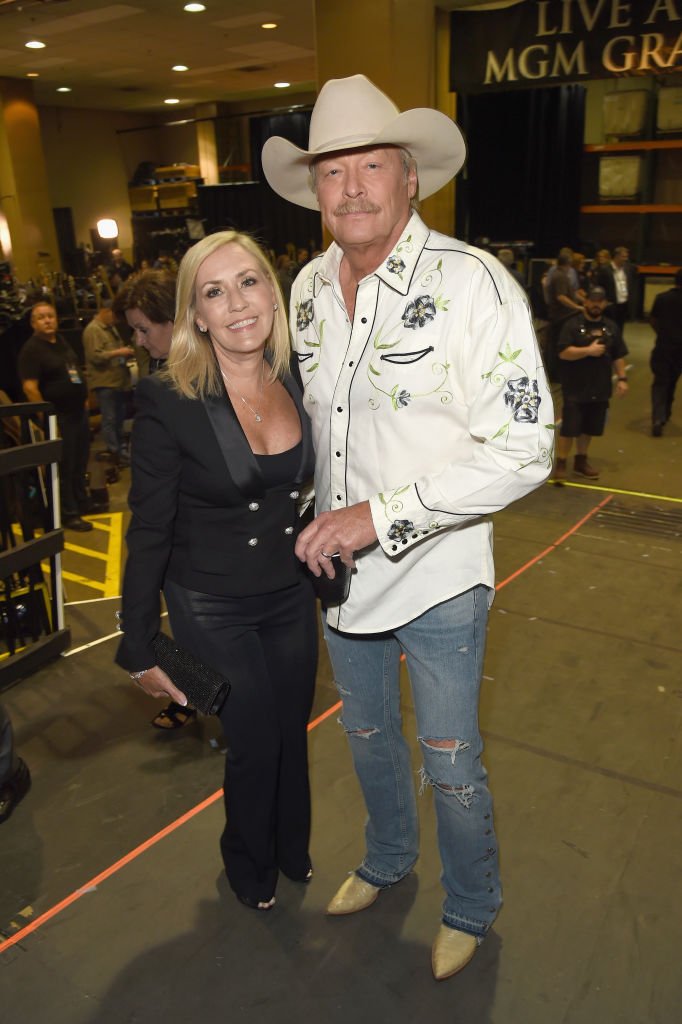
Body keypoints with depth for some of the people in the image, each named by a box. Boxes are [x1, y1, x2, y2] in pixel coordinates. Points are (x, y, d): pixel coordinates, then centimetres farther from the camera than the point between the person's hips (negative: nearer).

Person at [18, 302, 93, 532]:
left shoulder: (61, 342, 11)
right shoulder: (31, 349, -15)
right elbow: (30, 387, -20)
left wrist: (84, 399, 17)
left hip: (78, 411, 8)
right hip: (58, 417, -8)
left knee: (80, 461, 19)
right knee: (64, 467, 1)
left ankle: (82, 501, 34)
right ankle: (69, 514, 11)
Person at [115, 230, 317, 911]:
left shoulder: (299, 384, -6)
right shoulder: (168, 401, -19)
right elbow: (149, 533, -14)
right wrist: (139, 649, -9)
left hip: (291, 595, 4)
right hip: (213, 610, -4)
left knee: (293, 733, 19)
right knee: (255, 745, 10)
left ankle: (292, 852, 51)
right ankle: (249, 864, 45)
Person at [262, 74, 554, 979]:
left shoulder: (473, 283, -19)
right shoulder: (310, 288, 1)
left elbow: (522, 452, -22)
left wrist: (382, 515, -25)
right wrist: (319, 517, 7)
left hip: (437, 576, -5)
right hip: (338, 567, 6)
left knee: (451, 766, 12)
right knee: (368, 733, 25)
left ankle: (471, 910, 42)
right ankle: (389, 858, 54)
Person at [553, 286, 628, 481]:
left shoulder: (611, 327, 9)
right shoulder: (573, 325, -7)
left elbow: (618, 356, 13)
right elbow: (563, 353, -16)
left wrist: (622, 378, 5)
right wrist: (588, 350, -21)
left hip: (600, 389, 5)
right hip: (575, 389, -5)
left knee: (588, 428, 13)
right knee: (569, 428, -4)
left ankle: (581, 461, 30)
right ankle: (560, 464, 9)